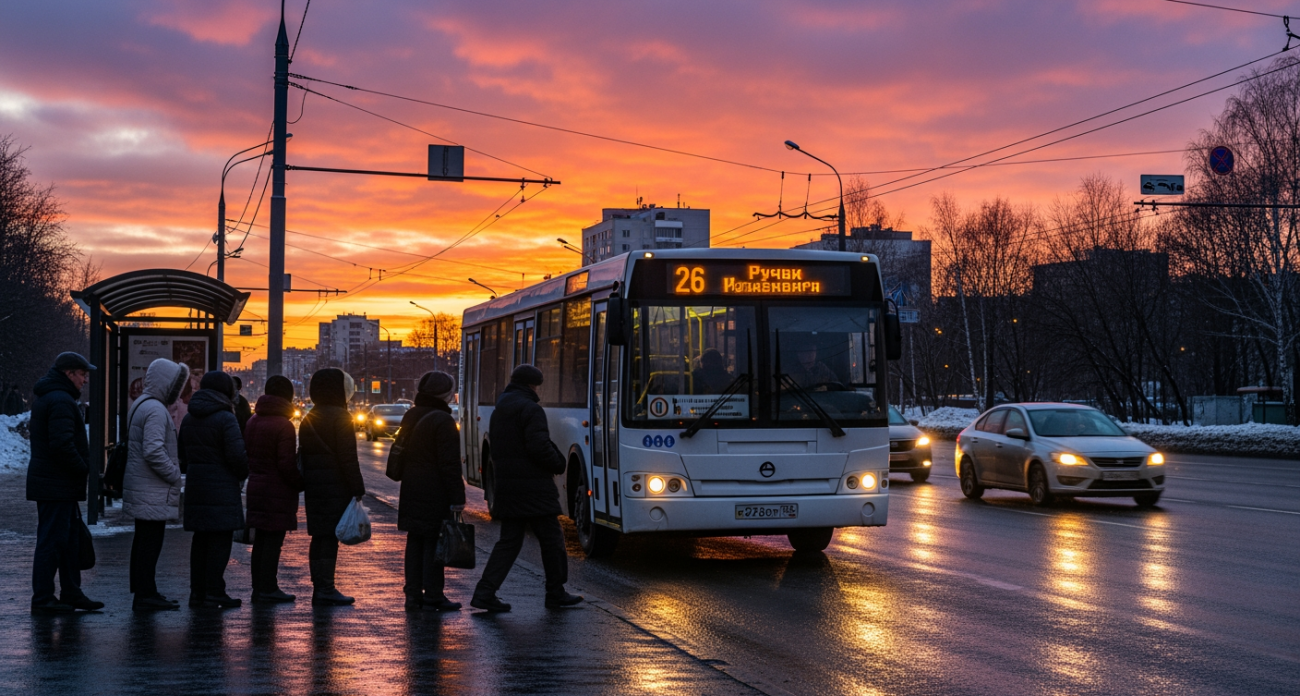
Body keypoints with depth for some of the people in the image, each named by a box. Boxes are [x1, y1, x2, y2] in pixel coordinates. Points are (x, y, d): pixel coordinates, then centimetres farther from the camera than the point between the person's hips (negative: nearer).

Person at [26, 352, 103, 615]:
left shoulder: (47, 398, 19)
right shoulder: (61, 401, -16)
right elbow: (62, 444, -26)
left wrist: (80, 468, 15)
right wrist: (83, 468, -13)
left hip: (53, 483, 11)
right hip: (58, 485, -11)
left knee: (71, 540, 14)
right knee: (52, 541, -6)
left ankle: (71, 593, 20)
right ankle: (42, 599, -2)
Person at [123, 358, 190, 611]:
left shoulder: (140, 405, 17)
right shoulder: (155, 410, -17)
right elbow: (154, 451, -25)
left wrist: (175, 463, 14)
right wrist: (174, 475, -15)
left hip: (140, 488, 11)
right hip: (153, 492, -11)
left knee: (144, 540, 16)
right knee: (150, 541, -7)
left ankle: (142, 591, 24)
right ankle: (146, 595, -4)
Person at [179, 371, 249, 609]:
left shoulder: (188, 419, 12)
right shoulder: (225, 419, -12)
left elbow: (182, 456, 16)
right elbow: (237, 455, -16)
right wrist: (242, 474, 1)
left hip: (195, 486, 7)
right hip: (222, 488, -7)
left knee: (200, 540, 12)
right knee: (220, 540, -3)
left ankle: (197, 592, 14)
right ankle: (214, 593, -4)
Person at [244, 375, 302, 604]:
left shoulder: (252, 421, 10)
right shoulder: (283, 425, -16)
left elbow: (247, 455, 14)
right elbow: (287, 464, -19)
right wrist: (301, 483, -7)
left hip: (256, 488, 8)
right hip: (277, 491, -8)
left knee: (260, 540, 13)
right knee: (273, 541, -3)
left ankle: (259, 588, 18)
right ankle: (267, 589, 0)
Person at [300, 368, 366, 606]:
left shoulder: (309, 419, 14)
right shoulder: (339, 417, -11)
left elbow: (304, 453, 17)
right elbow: (348, 457, -15)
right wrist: (357, 489, -13)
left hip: (313, 487, 8)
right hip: (335, 486, -8)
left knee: (319, 537, 11)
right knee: (330, 536, -6)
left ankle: (320, 587, 14)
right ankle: (326, 589, -7)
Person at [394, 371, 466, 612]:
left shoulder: (411, 417, 13)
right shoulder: (442, 420, -15)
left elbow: (401, 451, 19)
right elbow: (450, 463, -18)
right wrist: (457, 496, -17)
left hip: (412, 491, 8)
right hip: (435, 493, -8)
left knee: (415, 542, 12)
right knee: (433, 544, -3)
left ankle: (413, 594, 14)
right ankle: (433, 597, -1)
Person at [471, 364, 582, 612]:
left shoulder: (499, 412, 16)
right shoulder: (530, 410, -13)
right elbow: (539, 447, -22)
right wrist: (558, 465, -4)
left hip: (505, 487, 8)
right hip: (532, 487, -8)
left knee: (509, 541, 10)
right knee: (551, 539, 6)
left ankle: (485, 592, 0)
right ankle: (555, 593, 15)